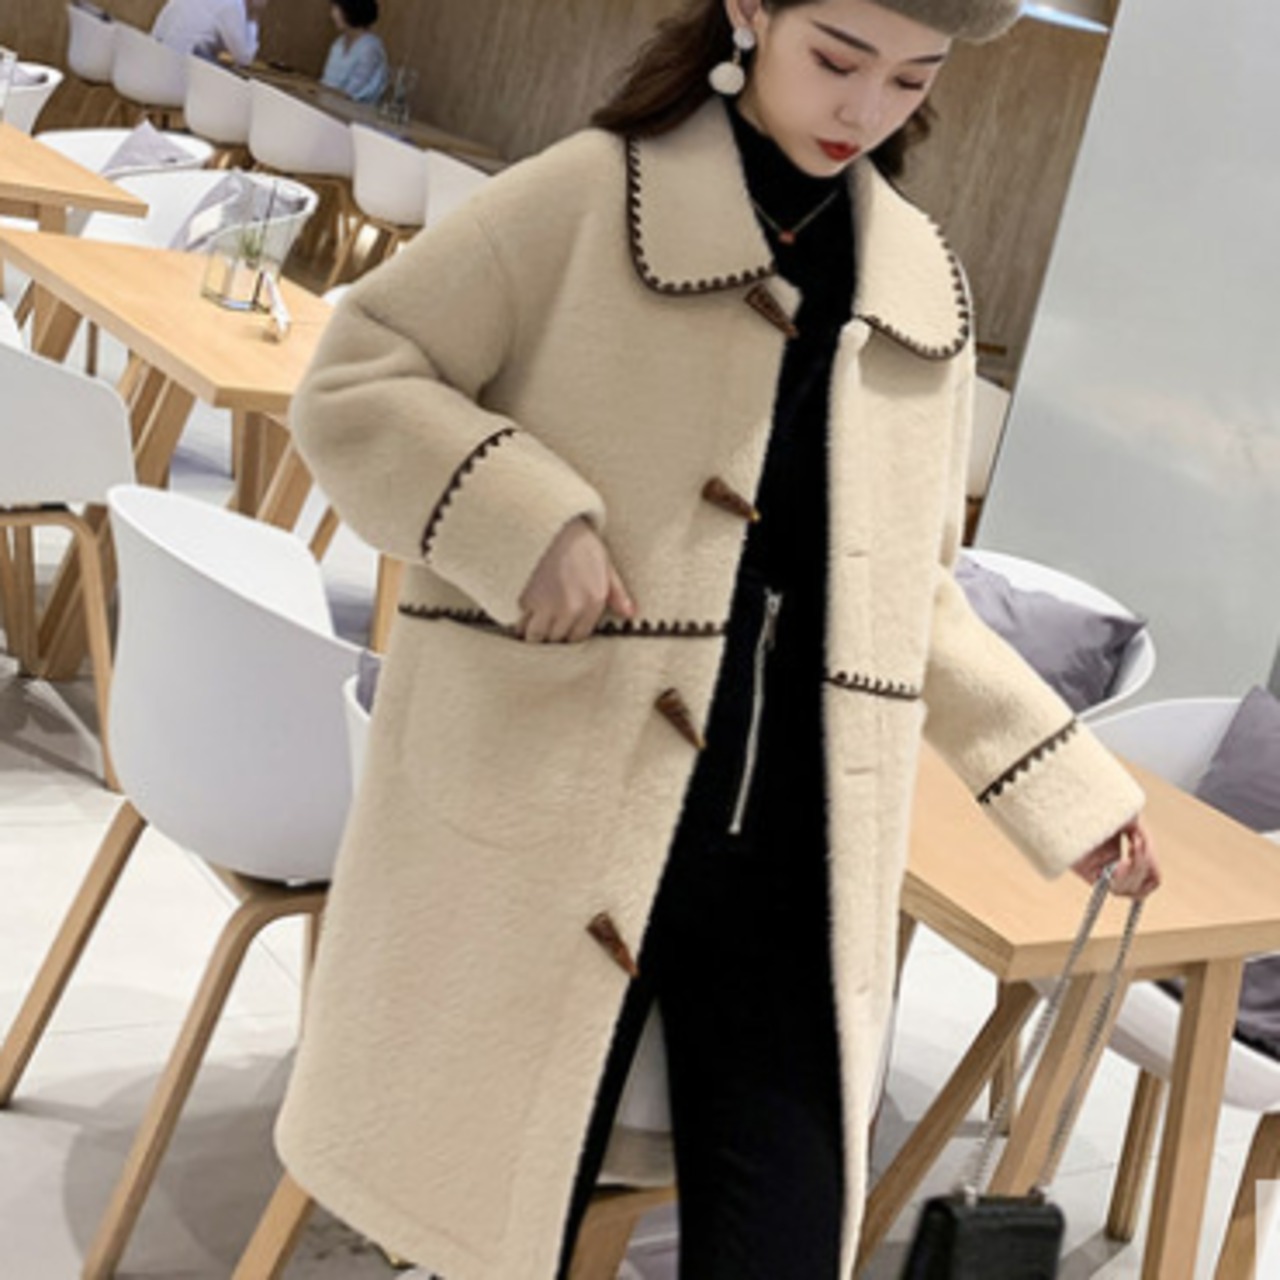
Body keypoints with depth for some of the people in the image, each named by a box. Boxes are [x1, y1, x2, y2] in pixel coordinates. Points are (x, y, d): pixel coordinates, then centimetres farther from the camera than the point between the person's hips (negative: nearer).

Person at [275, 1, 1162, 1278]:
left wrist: (1062, 776, 16)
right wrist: (528, 521, -18)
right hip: (550, 815, -3)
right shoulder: (590, 195, -2)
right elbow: (351, 387, -2)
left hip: (790, 855, 4)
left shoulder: (921, 290, 13)